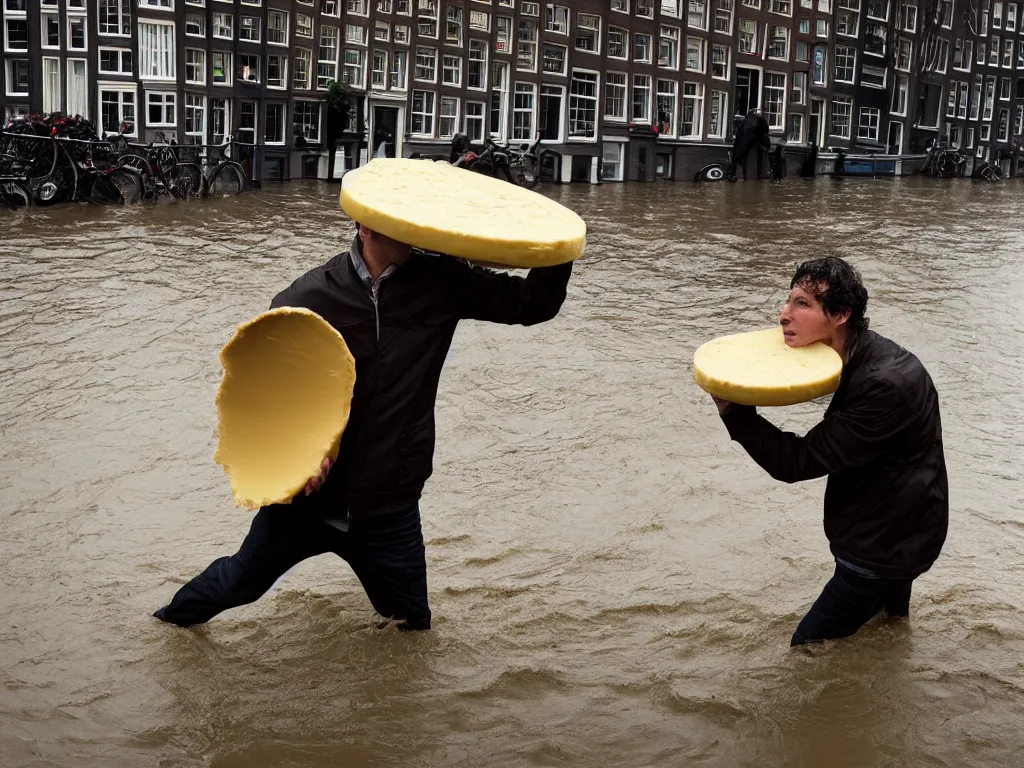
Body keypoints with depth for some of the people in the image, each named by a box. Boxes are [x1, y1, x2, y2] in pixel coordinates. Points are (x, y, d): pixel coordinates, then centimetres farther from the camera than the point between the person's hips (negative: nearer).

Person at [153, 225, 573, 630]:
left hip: (388, 505, 1)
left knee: (412, 624, 10)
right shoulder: (309, 297, -12)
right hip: (303, 497, -1)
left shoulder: (441, 283, -8)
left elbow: (533, 303, -8)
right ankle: (178, 615, 54)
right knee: (240, 582, 21)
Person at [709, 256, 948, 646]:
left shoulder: (885, 385, -31)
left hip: (882, 551, -9)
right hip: (889, 537, 9)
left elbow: (799, 461, -29)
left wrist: (733, 410, -29)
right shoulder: (861, 356, 0)